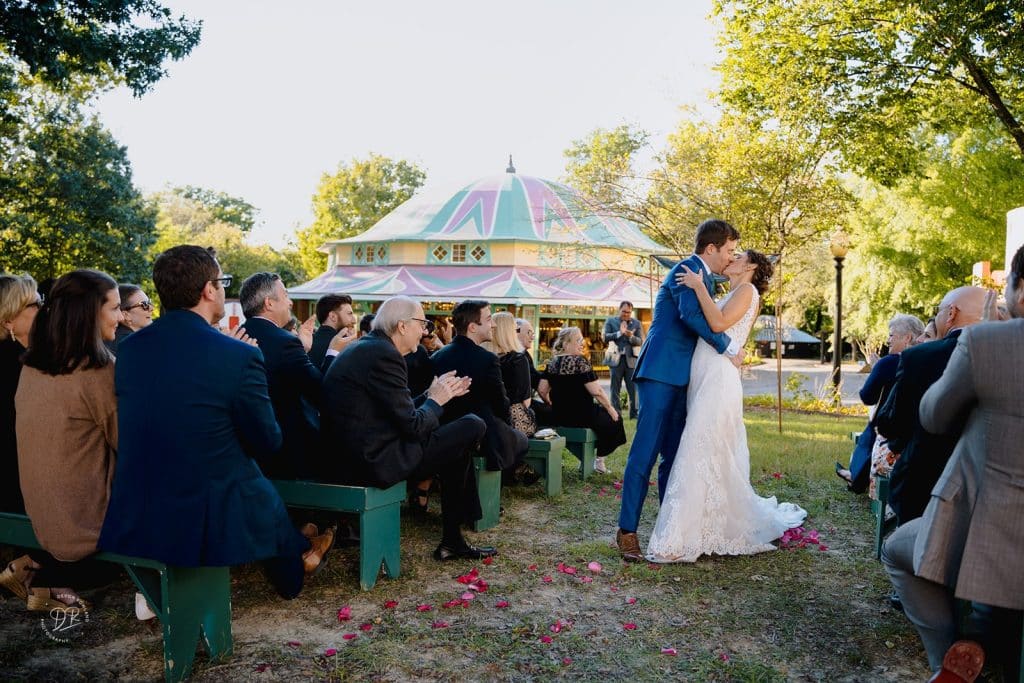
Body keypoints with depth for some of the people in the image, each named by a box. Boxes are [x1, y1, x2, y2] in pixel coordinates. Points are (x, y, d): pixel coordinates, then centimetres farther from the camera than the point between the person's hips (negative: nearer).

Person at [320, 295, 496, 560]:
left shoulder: (363, 347, 15)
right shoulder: (384, 354, -16)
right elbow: (412, 426, -16)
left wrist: (431, 395, 14)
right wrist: (435, 400, 2)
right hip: (376, 461, -11)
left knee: (456, 438, 20)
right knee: (473, 426, -5)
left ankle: (454, 539, 22)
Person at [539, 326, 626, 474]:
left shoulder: (552, 363, 3)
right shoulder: (580, 361, -16)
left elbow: (541, 390, 3)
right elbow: (596, 391, -19)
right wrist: (610, 409, -5)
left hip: (559, 417, 7)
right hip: (581, 416, -7)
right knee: (614, 419, 17)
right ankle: (600, 460, 21)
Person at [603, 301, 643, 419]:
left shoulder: (636, 323, 9)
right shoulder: (610, 321, 6)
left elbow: (640, 341, 1)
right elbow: (606, 338, -5)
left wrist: (631, 336, -18)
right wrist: (619, 333, -17)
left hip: (631, 359, 1)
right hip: (616, 359, 0)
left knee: (633, 389, 1)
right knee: (615, 390, 4)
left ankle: (634, 413, 7)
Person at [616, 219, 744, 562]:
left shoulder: (704, 277, 21)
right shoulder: (687, 269, -8)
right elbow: (690, 314, -24)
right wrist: (728, 347, -16)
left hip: (680, 376, 9)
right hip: (661, 371, -9)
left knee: (673, 453, 11)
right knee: (645, 452, -9)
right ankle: (627, 531, -4)